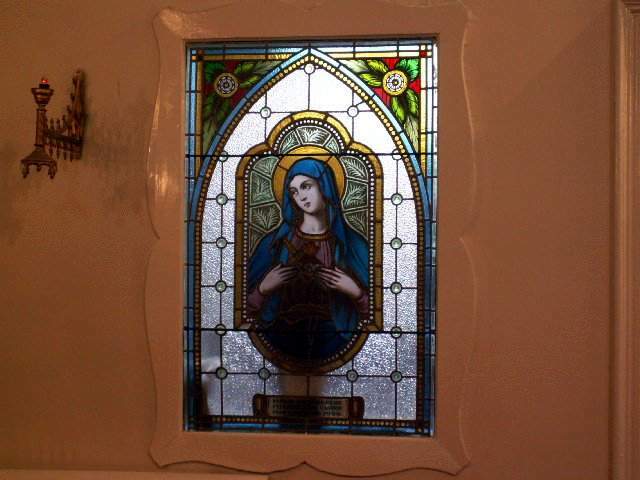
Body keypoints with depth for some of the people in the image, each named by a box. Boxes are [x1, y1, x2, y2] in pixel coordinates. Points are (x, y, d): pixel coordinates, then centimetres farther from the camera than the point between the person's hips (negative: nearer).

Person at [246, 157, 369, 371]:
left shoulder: (352, 244, 3)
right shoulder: (275, 242, 5)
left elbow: (372, 309, 6)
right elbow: (249, 306, 7)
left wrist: (355, 291, -11)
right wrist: (264, 288, -10)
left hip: (332, 340, 0)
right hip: (284, 337, 0)